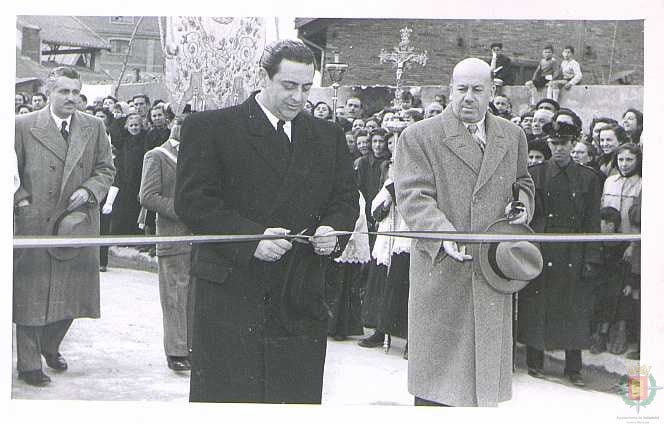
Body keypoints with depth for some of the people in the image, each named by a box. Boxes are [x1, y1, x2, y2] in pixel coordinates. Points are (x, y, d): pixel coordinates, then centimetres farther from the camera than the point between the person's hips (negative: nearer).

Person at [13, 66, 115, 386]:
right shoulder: (23, 126, -1)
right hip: (34, 225, -3)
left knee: (72, 294, 11)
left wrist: (89, 191, -6)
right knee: (30, 295, 2)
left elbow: (106, 170, 11)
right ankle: (29, 363, 13)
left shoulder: (94, 127, 8)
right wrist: (21, 201, -10)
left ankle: (50, 346, 35)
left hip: (78, 225, 4)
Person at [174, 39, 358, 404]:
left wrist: (333, 230, -5)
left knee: (301, 398, 7)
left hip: (302, 301, 4)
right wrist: (251, 237, -20)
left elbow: (346, 199, 18)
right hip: (230, 296, -4)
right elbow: (191, 201, -9)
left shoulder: (329, 135, 14)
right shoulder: (209, 127, -2)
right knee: (226, 394, 0)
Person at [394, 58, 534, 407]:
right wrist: (443, 234, -27)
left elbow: (523, 181, 28)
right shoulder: (418, 137, -2)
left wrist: (522, 203, 4)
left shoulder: (513, 136, 14)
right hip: (439, 270, -4)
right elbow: (413, 196, -11)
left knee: (487, 364, 10)